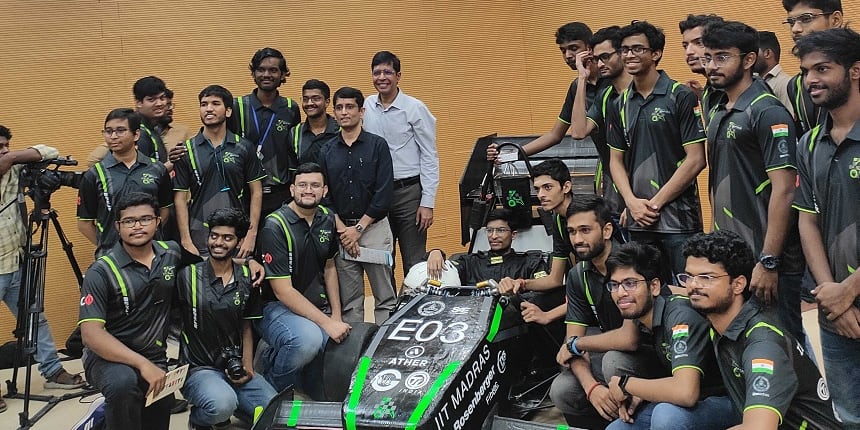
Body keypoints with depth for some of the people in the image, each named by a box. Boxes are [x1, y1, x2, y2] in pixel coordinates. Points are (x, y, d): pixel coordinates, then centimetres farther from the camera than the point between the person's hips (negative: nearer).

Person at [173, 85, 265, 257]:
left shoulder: (244, 148, 3)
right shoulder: (187, 150, 3)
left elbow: (256, 192, 5)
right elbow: (180, 198, 2)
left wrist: (252, 234, -3)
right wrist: (186, 242, -5)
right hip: (200, 241, 0)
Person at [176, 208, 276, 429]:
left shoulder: (247, 279, 6)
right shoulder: (188, 276, -7)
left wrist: (247, 366, 0)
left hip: (234, 368, 5)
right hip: (198, 369, -4)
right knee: (222, 405, -35)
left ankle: (228, 402, 15)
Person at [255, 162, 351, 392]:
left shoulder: (327, 219, 7)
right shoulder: (276, 226, -15)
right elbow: (283, 291, -19)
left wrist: (337, 316, 8)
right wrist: (327, 323, -21)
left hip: (317, 306, 7)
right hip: (277, 307, -7)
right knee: (309, 339, -37)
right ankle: (270, 389, -8)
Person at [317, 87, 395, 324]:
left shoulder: (377, 145, 0)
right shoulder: (327, 151, 10)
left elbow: (384, 194, -6)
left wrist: (358, 228, -10)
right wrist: (342, 230, -5)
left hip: (373, 226, -3)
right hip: (340, 231, 3)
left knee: (385, 297, 0)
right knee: (349, 301, 7)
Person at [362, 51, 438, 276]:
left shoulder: (415, 109, -6)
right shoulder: (367, 107, 5)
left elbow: (429, 158, -5)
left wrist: (428, 203, -10)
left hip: (408, 192, -4)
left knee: (414, 264, 0)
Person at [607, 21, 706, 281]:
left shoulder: (682, 97, -6)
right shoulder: (620, 105, 11)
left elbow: (696, 160, -10)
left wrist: (655, 203, -11)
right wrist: (632, 202, -4)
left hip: (678, 218, -5)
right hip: (638, 220, 5)